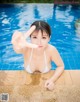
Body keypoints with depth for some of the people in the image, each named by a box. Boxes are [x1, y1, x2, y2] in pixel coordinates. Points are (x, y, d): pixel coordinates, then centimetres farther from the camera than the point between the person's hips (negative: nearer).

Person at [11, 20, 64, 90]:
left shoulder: (51, 50, -27)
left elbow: (61, 66, -11)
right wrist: (17, 46, -77)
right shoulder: (26, 48, -29)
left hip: (45, 80, 2)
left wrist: (52, 80, -26)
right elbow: (18, 49, -54)